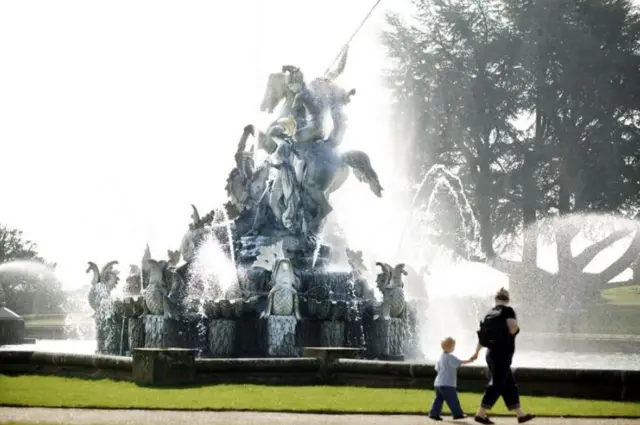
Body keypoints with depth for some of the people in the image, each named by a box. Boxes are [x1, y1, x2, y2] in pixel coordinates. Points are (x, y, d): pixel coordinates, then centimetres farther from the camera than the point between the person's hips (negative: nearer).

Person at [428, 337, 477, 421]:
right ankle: (458, 414, 5)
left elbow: (437, 368, 20)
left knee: (439, 399, 9)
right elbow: (460, 362, -21)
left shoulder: (441, 357, 15)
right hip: (447, 383, -9)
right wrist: (470, 360, -15)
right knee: (453, 400, -1)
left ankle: (434, 414, 4)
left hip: (438, 383, 9)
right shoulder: (450, 357, -13)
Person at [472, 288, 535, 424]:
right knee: (496, 384, -5)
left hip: (492, 353, 8)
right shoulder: (508, 311, -9)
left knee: (509, 385, 13)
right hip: (502, 355, -8)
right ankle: (481, 414, -8)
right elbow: (513, 329, -21)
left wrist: (477, 351, 23)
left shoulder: (490, 313, 10)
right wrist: (517, 326, 2)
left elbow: (482, 333, 14)